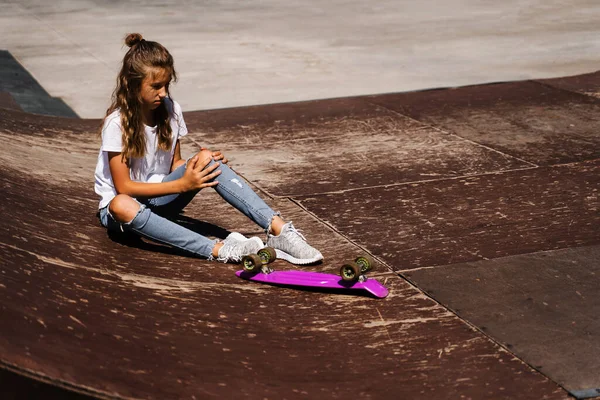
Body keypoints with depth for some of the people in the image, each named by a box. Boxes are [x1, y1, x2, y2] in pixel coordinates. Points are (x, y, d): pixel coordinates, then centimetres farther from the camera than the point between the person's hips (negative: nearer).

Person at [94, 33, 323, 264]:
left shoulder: (171, 110, -4)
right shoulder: (117, 123, -20)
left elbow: (174, 163, 5)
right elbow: (123, 186, -20)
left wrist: (204, 164, -17)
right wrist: (181, 185, -26)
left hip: (158, 197, 5)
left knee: (206, 160, -23)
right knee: (122, 206, -43)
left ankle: (278, 229, -35)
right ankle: (218, 250, -51)